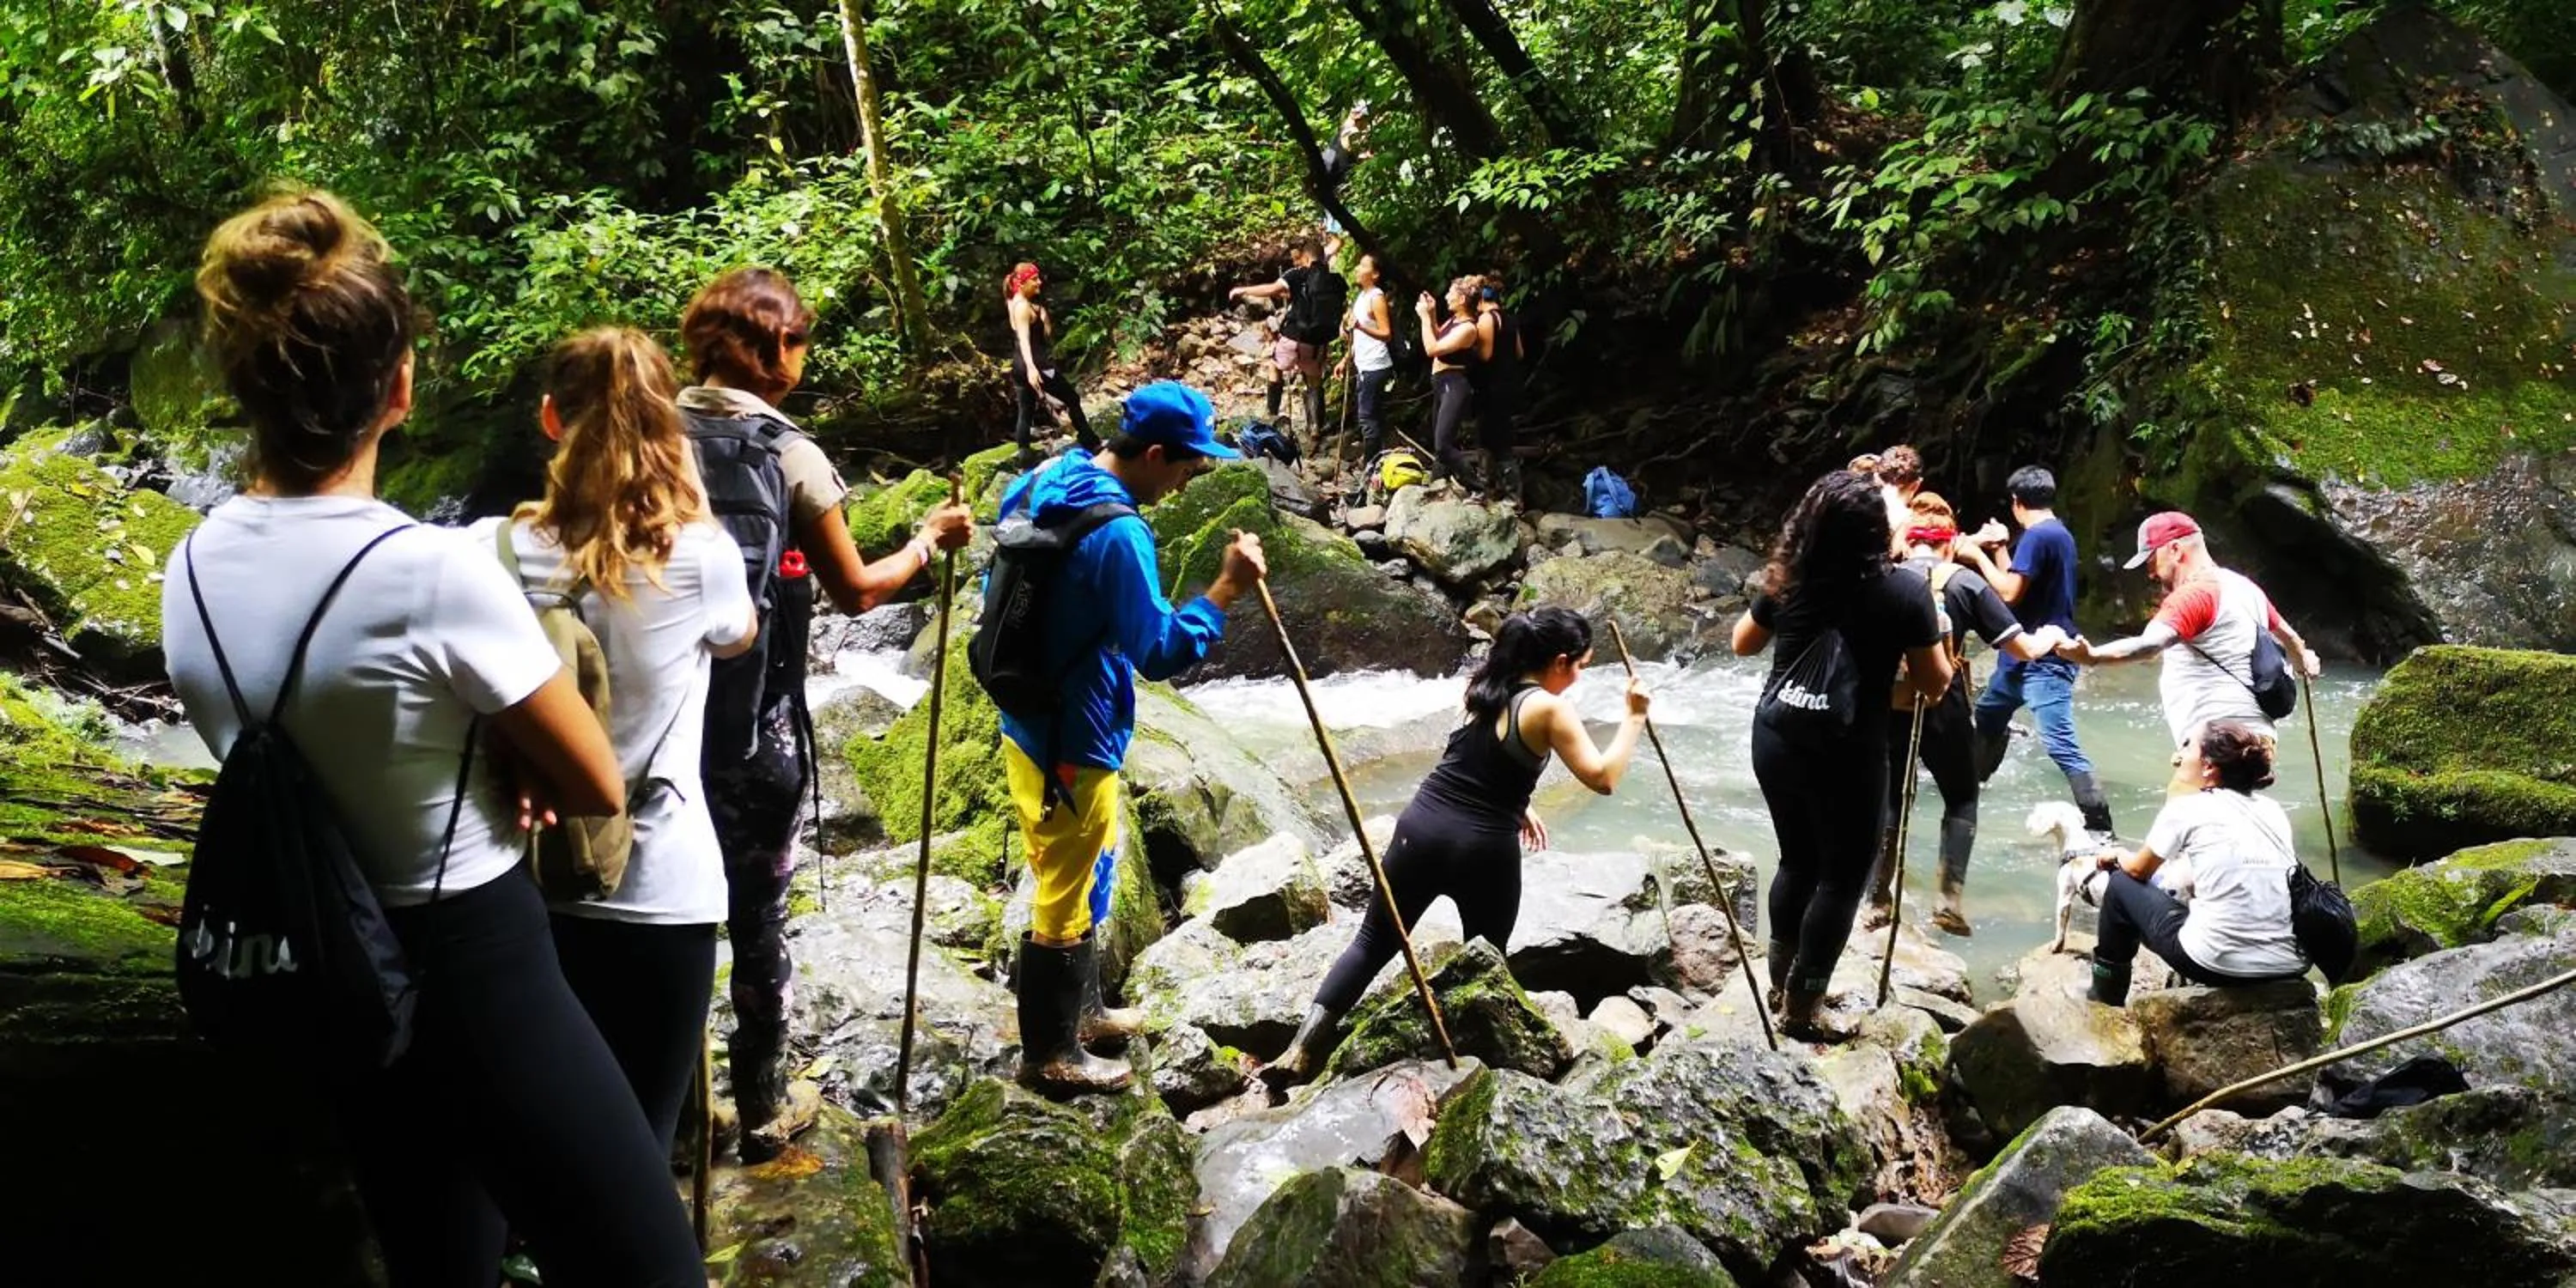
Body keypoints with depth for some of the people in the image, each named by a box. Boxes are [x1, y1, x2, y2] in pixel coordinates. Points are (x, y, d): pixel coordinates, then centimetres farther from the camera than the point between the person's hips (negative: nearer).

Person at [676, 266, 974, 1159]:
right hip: (751, 725, -4)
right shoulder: (788, 456, -9)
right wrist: (929, 541, 14)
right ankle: (763, 1107, 22)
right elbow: (855, 591, 0)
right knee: (757, 914, 10)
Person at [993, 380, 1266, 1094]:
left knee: (1078, 880, 25)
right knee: (1066, 900, 6)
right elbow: (1160, 653, -25)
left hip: (1029, 723, 10)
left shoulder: (1037, 486, 4)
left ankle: (1078, 1010, 41)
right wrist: (1226, 590, -22)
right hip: (1071, 743, -10)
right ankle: (1049, 1054, 20)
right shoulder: (1118, 533, -26)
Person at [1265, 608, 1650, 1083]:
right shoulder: (1550, 709, -9)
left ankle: (1301, 1050, 0)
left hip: (1422, 828, 5)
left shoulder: (1485, 687, 11)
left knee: (1374, 942, 11)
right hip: (1483, 850, -5)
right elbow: (1603, 778, -14)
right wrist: (1634, 718, -5)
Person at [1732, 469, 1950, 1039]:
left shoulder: (1788, 580, -2)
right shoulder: (1904, 589, -13)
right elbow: (1935, 683, -6)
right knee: (1842, 875, 9)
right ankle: (1803, 1005, 13)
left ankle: (1781, 981, 32)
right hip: (1847, 752, -5)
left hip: (1776, 739, 5)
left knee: (1798, 859, 22)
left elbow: (1742, 644, 15)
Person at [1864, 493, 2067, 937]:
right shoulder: (1964, 582, -2)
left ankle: (1878, 901, 17)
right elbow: (2022, 649, -1)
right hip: (1943, 710, -2)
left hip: (1888, 708, 2)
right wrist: (2049, 637, 19)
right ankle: (1951, 899, 6)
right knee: (1961, 800, 17)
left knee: (1890, 801, 17)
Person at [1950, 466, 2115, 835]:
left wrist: (1978, 555, -9)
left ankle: (2101, 828, -17)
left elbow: (2009, 593, -20)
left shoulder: (2037, 537, -17)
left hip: (2044, 660, -11)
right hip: (2025, 655, 11)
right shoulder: (2059, 534, 13)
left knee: (2060, 745, -16)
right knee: (1987, 715, 27)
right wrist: (1997, 548, 22)